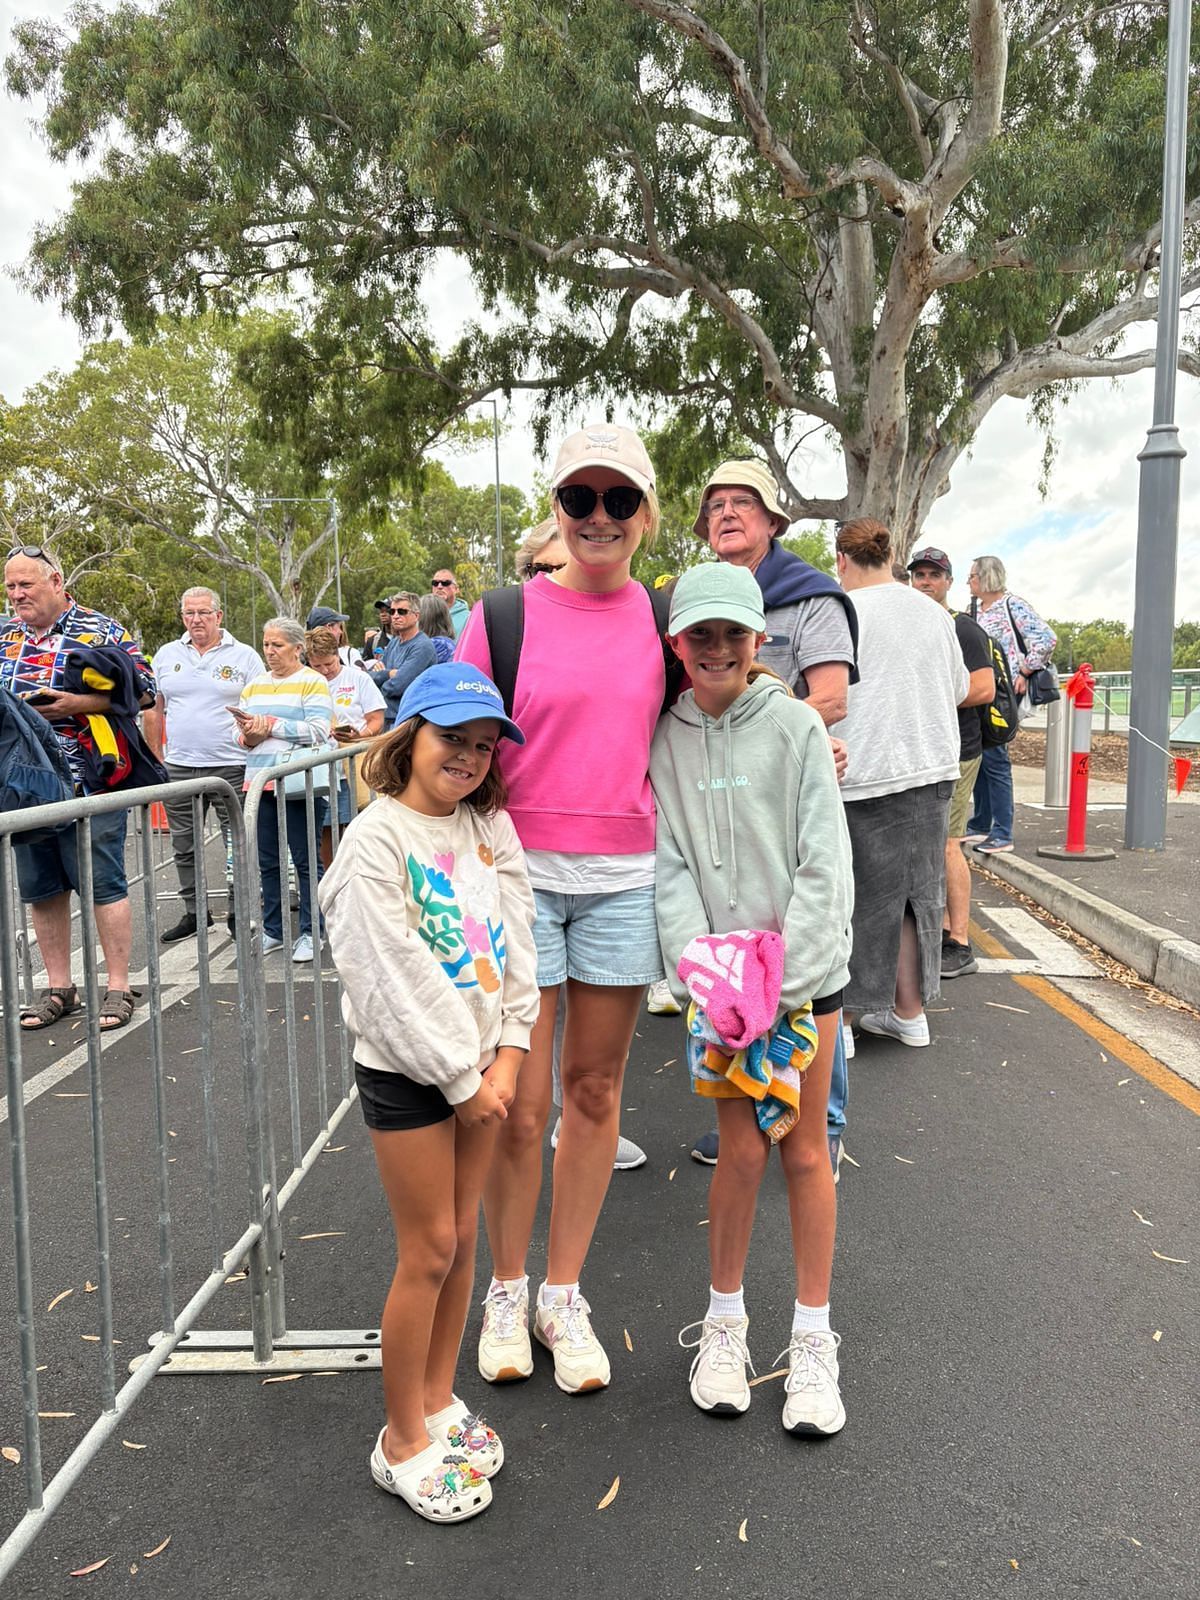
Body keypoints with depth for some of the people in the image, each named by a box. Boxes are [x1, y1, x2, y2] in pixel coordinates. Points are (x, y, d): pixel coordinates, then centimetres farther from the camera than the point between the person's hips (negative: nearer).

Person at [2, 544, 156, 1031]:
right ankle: (58, 989, 22)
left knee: (104, 885, -1)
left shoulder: (99, 630, -2)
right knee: (40, 890, 10)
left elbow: (144, 689, -8)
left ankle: (118, 988, 9)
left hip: (89, 784, -6)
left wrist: (77, 704, -17)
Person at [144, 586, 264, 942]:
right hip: (178, 766, 4)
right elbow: (153, 709, 15)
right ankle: (194, 911, 24)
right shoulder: (166, 656, 11)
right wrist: (156, 760, 11)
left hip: (232, 766, -3)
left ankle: (239, 912, 12)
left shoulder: (244, 656, 1)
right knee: (184, 846, 11)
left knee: (238, 845, 0)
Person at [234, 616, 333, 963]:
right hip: (261, 780, 6)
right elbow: (240, 732, 16)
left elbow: (318, 730, -14)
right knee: (268, 861, 11)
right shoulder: (254, 686, 18)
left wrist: (270, 725, -15)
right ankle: (273, 930, 21)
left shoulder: (313, 683, -1)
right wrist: (249, 735, -7)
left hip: (300, 784, -6)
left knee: (306, 859, 0)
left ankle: (309, 932, 8)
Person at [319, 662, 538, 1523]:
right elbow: (398, 976, -18)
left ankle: (438, 1400, 34)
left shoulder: (490, 828, 4)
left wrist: (506, 1058, -7)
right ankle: (402, 1442, 22)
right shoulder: (377, 839, -15)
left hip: (483, 1063, 6)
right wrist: (461, 1078, -13)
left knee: (463, 1235, 15)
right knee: (429, 1250, 3)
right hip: (407, 1071, -6)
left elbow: (517, 944, 2)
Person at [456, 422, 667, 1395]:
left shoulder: (661, 619, 7)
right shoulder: (504, 614, -1)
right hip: (519, 871, -2)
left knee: (595, 1090, 10)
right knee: (518, 1105, 3)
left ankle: (564, 1295, 27)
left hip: (624, 876, 3)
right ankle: (506, 1290, 27)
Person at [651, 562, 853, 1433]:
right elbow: (670, 864, 0)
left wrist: (783, 981, -13)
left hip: (807, 967, -1)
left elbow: (825, 860, -8)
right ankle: (725, 1320, 27)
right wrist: (703, 965, -13)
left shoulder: (795, 724, -4)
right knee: (741, 1148, 4)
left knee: (804, 1149, 8)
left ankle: (814, 1337, 24)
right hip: (718, 971, 1)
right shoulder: (666, 738, 3)